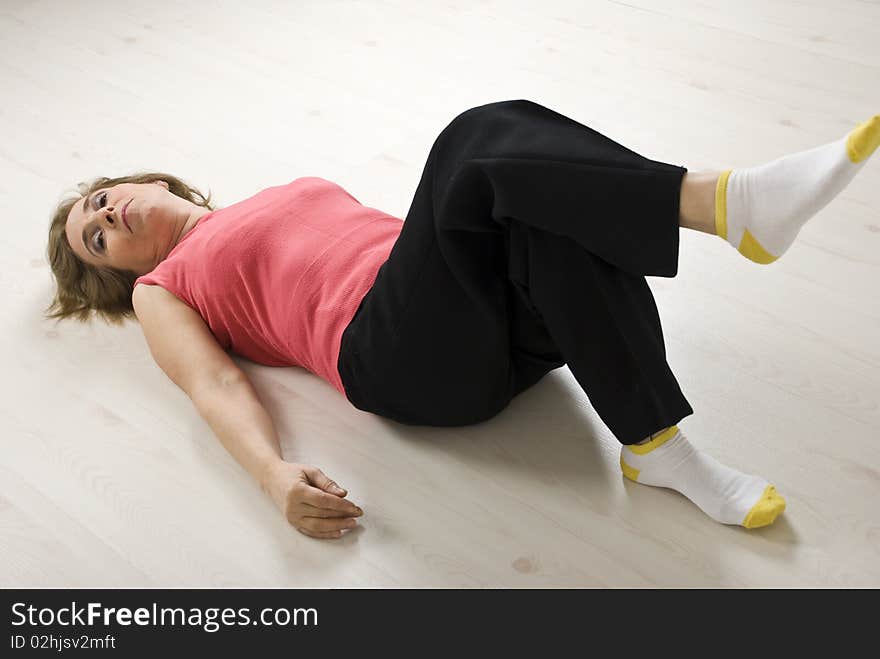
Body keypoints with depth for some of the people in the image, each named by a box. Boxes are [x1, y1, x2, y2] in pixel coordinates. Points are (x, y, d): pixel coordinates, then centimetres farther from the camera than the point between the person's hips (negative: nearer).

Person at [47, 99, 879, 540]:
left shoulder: (275, 198, 37)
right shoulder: (161, 293, 22)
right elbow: (216, 386, 4)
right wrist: (274, 473, -18)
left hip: (488, 316, 6)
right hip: (397, 354, -5)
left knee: (558, 214, -28)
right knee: (481, 141, -27)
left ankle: (657, 447, -31)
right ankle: (728, 203, -42)